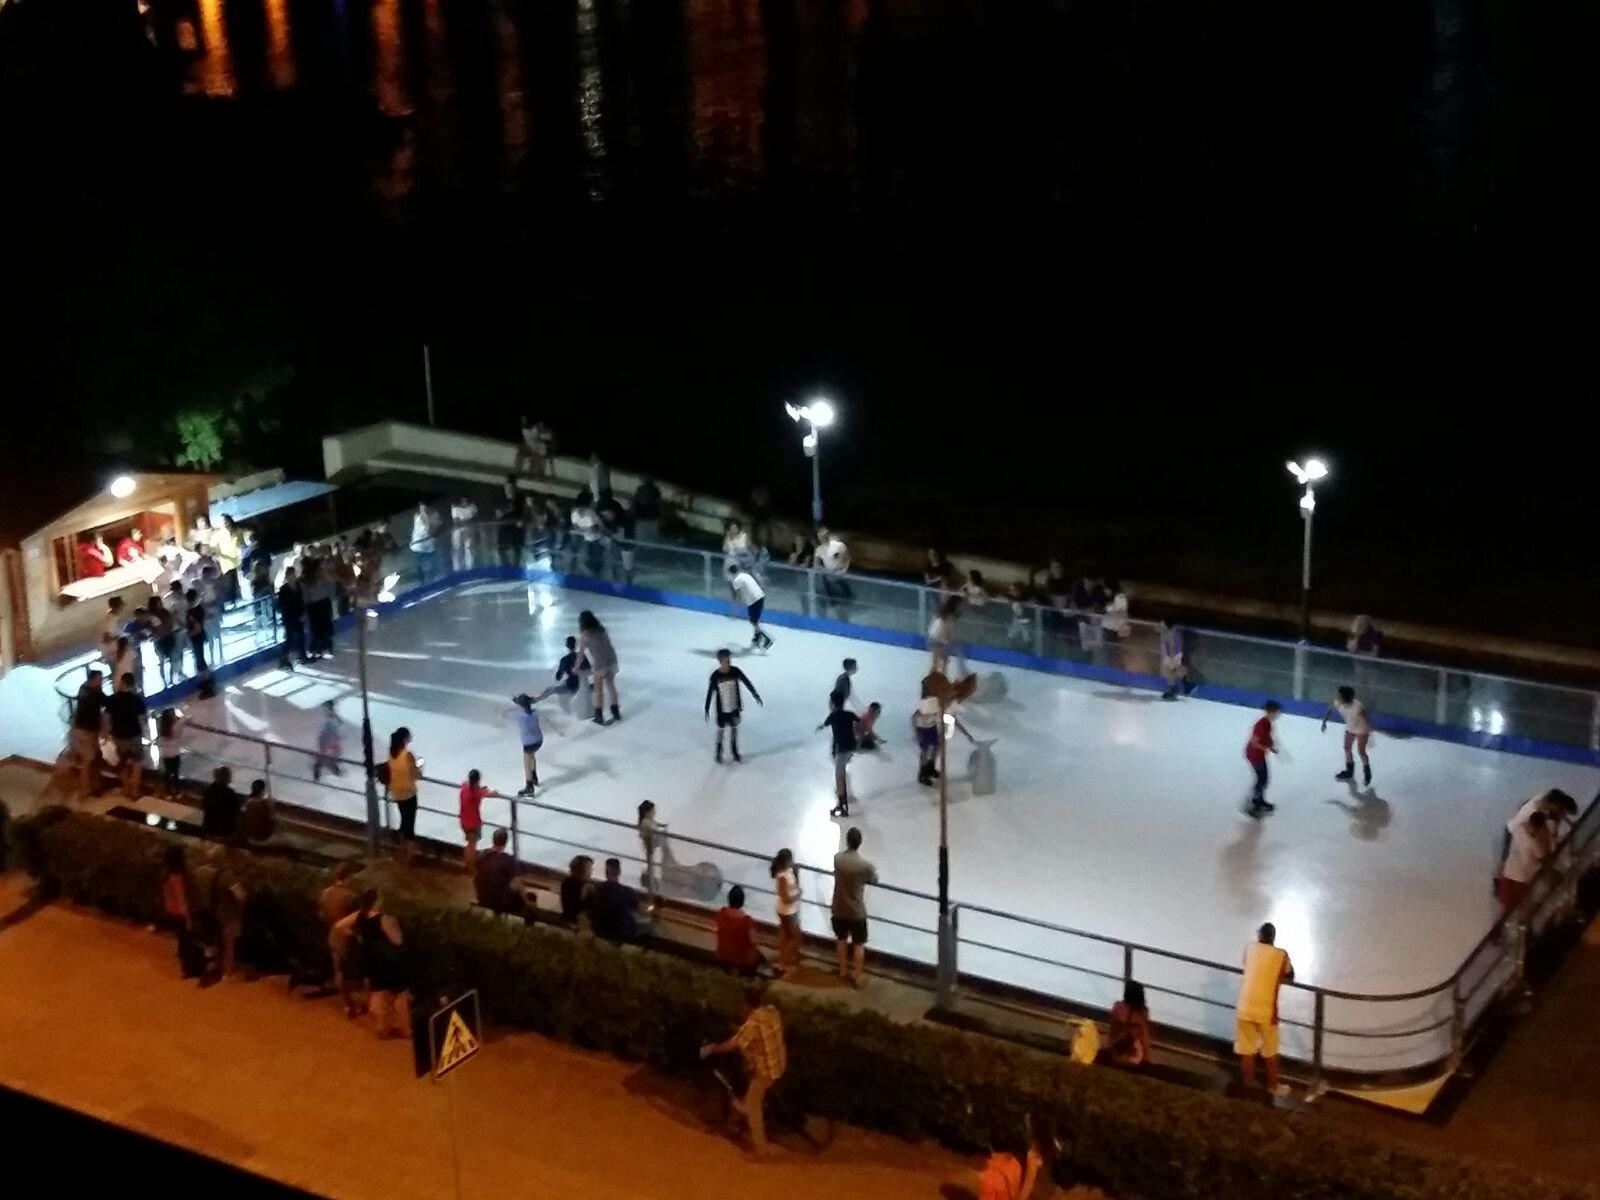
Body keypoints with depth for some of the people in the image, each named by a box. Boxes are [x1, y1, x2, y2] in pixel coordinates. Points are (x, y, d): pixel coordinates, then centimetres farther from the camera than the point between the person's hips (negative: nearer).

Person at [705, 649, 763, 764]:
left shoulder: (735, 671, -14)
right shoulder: (715, 676, -19)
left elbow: (747, 682, -3)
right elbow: (710, 693, -12)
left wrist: (756, 695, 0)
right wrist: (707, 710, -8)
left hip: (734, 707, 2)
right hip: (722, 709, -2)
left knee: (734, 728, 15)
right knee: (721, 729, 12)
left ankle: (735, 752, 31)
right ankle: (719, 752, 32)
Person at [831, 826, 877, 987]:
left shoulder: (837, 858, -10)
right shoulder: (865, 865, -22)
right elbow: (874, 880, -1)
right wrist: (874, 871, 23)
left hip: (839, 909, 4)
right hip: (856, 911, -4)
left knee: (842, 939, 24)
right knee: (859, 944, 12)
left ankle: (843, 970, 37)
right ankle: (856, 977, 17)